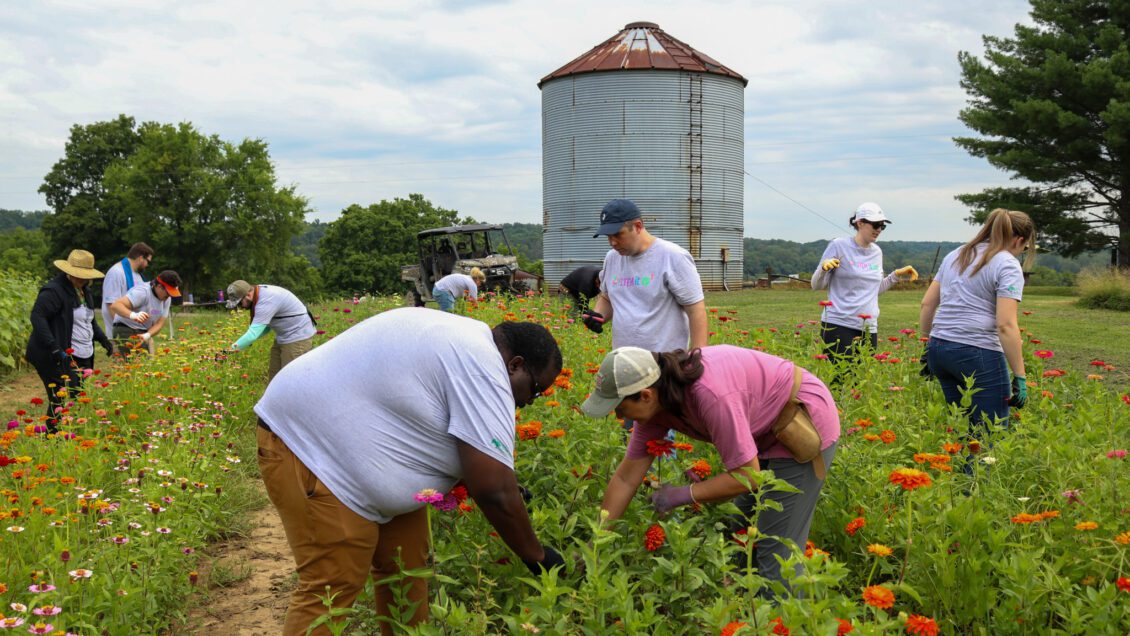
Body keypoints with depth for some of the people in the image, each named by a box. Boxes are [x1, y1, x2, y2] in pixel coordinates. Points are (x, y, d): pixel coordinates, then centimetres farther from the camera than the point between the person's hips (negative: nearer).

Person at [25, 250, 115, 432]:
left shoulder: (86, 292, 17)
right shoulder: (54, 290, -12)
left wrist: (103, 339, 11)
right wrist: (53, 347, -28)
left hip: (83, 358, 9)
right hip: (60, 359, -9)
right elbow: (37, 316, -19)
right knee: (62, 402, -10)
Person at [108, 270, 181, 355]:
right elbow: (115, 306, -31)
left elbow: (159, 324, 0)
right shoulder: (142, 292, -21)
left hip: (144, 333, 7)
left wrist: (147, 335, -21)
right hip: (125, 331, -7)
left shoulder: (167, 299, 2)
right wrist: (133, 315, -49)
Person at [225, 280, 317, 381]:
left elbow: (253, 333, -30)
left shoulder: (266, 300, -28)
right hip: (283, 338, 10)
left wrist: (233, 347, -21)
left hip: (298, 338, -10)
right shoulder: (260, 295, 2)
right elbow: (264, 325, 12)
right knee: (274, 377, 11)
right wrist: (248, 340, -3)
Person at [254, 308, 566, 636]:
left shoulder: (467, 339, 11)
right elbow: (494, 491, -22)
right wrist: (536, 557, -9)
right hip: (311, 445, -11)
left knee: (406, 568, 11)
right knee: (331, 589, -9)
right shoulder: (483, 371, -21)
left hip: (347, 438, 11)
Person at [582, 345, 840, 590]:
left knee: (775, 553, -7)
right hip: (766, 432, 9)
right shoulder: (654, 400, -11)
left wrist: (682, 495, -20)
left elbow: (747, 475, -29)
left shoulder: (710, 394, -37)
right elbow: (626, 478, -3)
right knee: (743, 530, 15)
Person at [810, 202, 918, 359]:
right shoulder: (839, 245, -4)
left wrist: (896, 276, 14)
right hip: (838, 326, -5)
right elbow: (817, 285, -2)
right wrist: (824, 268, -21)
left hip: (869, 328, 5)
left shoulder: (877, 252, 12)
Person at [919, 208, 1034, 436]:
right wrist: (1020, 378, -11)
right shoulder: (1008, 265, -5)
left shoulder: (956, 255, 16)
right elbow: (1006, 325, -14)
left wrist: (927, 346, 24)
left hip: (938, 349, 7)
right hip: (977, 353, -7)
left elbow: (927, 303, 17)